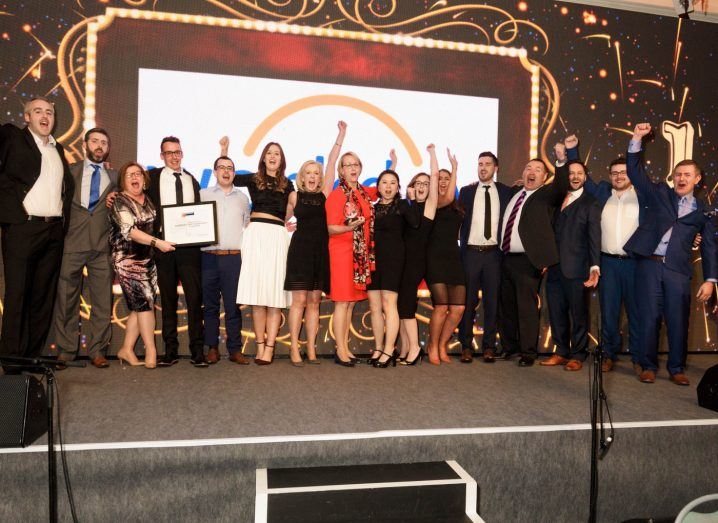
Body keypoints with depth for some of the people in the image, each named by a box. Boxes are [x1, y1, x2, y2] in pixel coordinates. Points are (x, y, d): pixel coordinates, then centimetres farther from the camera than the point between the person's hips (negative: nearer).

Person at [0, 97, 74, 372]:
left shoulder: (58, 149, 20)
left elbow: (68, 184, 26)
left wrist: (65, 215, 14)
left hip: (54, 231, 5)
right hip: (22, 226, -5)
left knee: (44, 294, 6)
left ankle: (34, 354, 13)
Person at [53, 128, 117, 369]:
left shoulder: (114, 176, 15)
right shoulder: (70, 171, 12)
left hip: (102, 246, 1)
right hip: (72, 243, -1)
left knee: (103, 301, -1)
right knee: (66, 300, 2)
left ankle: (97, 351, 8)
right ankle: (65, 351, 12)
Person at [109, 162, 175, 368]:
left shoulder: (149, 200, 12)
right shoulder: (120, 202, -7)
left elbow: (155, 225, 25)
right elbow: (129, 230, -19)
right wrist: (157, 242, -27)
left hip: (147, 259, 6)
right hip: (127, 260, -6)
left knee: (139, 306, 6)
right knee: (145, 302, -12)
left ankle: (126, 349, 15)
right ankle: (151, 351, -6)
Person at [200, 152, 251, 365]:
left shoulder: (242, 198, 16)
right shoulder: (204, 194, 12)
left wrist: (245, 248, 10)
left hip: (234, 257, 0)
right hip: (209, 257, 0)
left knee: (233, 305, -1)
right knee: (210, 305, 3)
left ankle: (235, 349, 4)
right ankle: (212, 348, 11)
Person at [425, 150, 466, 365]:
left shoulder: (456, 207, 18)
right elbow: (447, 198, -21)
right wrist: (455, 167, -14)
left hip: (454, 257, 6)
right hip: (436, 258, -6)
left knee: (458, 307, -2)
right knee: (441, 306, -11)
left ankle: (442, 345, 16)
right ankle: (433, 348, 8)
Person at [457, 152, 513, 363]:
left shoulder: (506, 192, 8)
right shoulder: (466, 191, 8)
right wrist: (461, 243, -1)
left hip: (494, 253, 0)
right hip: (471, 252, 0)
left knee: (492, 301, 4)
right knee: (468, 300, 2)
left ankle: (489, 346, 12)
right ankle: (466, 346, 9)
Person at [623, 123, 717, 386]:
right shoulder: (659, 193, 12)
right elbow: (635, 171, 7)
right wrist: (637, 139, -2)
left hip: (678, 271, 1)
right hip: (649, 264, -1)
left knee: (678, 320, 2)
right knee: (649, 317, 0)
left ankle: (676, 368, 17)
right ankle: (648, 366, 12)